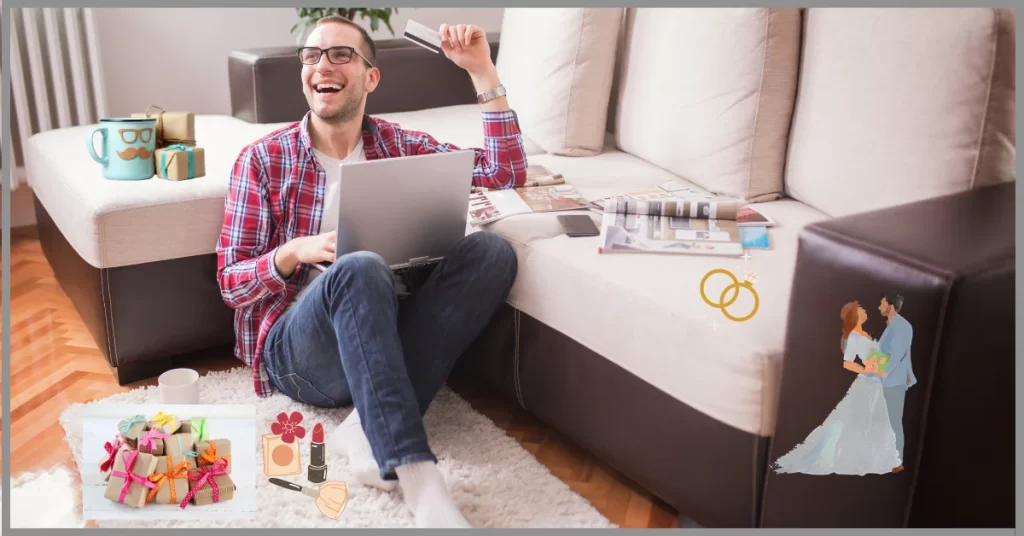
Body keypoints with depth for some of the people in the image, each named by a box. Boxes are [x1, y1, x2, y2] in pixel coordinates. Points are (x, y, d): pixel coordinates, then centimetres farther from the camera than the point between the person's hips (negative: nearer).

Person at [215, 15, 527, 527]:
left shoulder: (399, 145, 11)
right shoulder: (263, 158, 4)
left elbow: (508, 174, 4)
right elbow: (231, 282, 2)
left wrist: (482, 72, -2)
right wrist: (296, 251, -19)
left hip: (388, 338, 3)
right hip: (298, 348, -3)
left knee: (490, 250, -22)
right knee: (359, 269, -36)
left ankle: (371, 429, -28)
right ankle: (416, 476, -43)